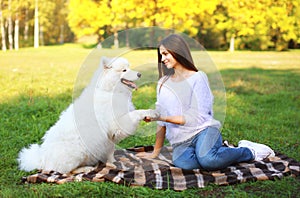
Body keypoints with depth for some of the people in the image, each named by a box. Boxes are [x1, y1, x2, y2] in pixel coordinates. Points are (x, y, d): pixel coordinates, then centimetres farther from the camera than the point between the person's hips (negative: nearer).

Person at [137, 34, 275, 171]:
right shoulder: (163, 83, 14)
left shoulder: (198, 78, -2)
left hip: (204, 130, -3)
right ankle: (217, 150, -1)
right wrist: (155, 152, 17)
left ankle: (248, 151, -5)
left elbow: (196, 117, -10)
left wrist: (162, 117, -13)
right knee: (183, 163, -33)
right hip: (181, 141, 4)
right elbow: (161, 122, 17)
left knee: (207, 160, -37)